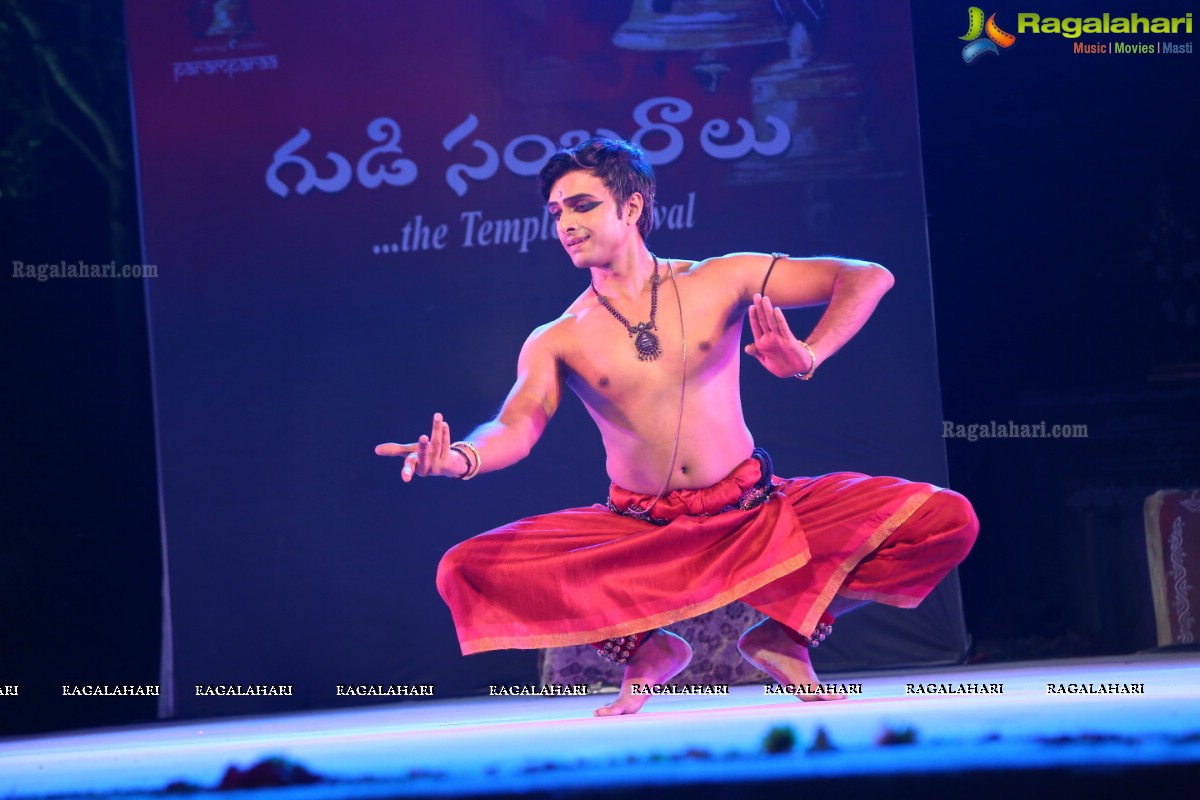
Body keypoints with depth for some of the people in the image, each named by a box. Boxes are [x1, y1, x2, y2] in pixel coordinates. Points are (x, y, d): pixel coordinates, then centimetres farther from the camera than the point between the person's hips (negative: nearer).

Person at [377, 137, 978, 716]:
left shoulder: (719, 283, -1)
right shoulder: (556, 342, 1)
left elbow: (869, 276, -4)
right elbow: (516, 428, -15)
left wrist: (809, 357, -23)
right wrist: (463, 457, -38)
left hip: (756, 518, 0)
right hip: (638, 536, 1)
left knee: (947, 519, -19)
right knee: (467, 572, -20)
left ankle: (788, 632, 4)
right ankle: (644, 650, 3)